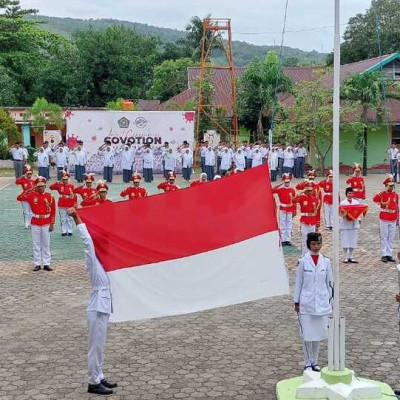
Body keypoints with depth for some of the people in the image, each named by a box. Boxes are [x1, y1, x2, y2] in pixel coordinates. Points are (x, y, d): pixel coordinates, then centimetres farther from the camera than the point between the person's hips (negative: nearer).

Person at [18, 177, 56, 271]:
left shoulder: (50, 196, -2)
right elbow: (21, 198, -16)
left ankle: (46, 264, 11)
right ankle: (37, 264, 12)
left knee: (46, 244, 5)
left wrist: (52, 224, -2)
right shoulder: (32, 195, -1)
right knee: (36, 244, 6)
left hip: (46, 223, 0)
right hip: (35, 223, 0)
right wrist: (30, 189, -20)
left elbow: (53, 211, 0)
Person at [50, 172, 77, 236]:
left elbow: (74, 196, 0)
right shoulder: (59, 185, 1)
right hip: (61, 205, 1)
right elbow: (51, 187, -9)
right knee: (63, 219, 6)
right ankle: (64, 231, 12)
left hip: (70, 205, -1)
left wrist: (75, 204, -3)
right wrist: (56, 183, -23)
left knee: (69, 219, 5)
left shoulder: (71, 186, -2)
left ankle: (70, 231, 13)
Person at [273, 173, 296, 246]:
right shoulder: (279, 189, -5)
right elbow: (271, 191, -17)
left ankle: (288, 240, 13)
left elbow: (294, 201, 4)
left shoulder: (292, 190, 1)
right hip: (282, 210, -2)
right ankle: (283, 240, 7)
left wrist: (294, 211, 3)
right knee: (282, 225, 2)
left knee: (289, 225, 7)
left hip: (290, 210, 2)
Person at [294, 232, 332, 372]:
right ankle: (308, 363, 15)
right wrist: (296, 302, 1)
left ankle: (315, 361, 23)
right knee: (307, 334, 1)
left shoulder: (326, 261, 2)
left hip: (322, 303, 2)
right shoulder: (303, 261, -4)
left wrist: (330, 301, 7)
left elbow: (329, 282, 8)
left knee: (319, 334, 8)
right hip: (306, 303, -2)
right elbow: (298, 282, 0)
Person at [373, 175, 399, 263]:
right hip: (384, 219, -4)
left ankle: (389, 255, 14)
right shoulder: (382, 194, -8)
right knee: (384, 237, 0)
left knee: (391, 238, 7)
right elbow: (374, 199, -1)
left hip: (393, 220, 4)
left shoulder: (396, 195, 6)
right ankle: (384, 255, 6)